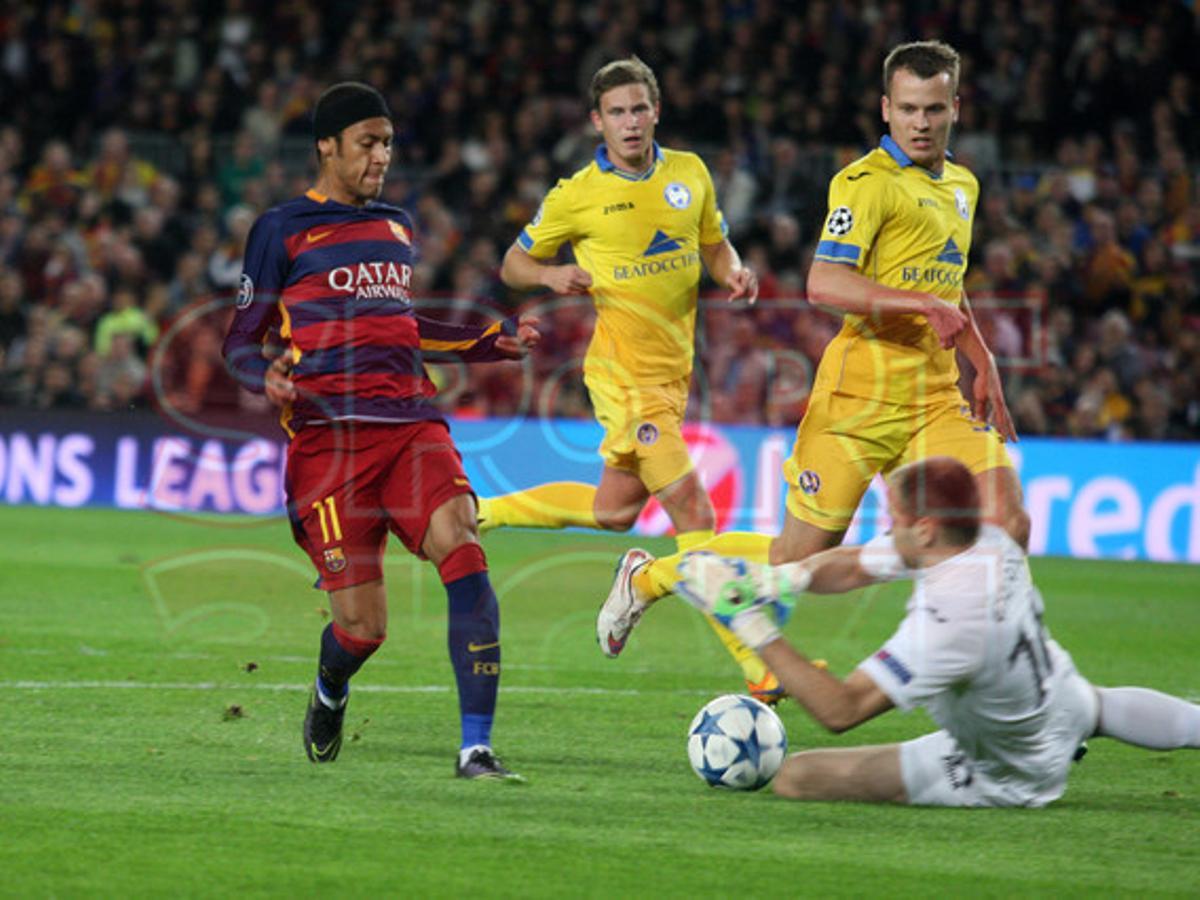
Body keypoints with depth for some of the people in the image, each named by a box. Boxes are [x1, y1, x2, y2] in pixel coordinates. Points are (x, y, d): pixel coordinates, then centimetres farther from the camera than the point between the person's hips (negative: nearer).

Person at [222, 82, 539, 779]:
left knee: (463, 549, -24)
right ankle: (330, 692, 31)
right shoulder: (284, 230, 5)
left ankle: (477, 748, -24)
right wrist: (268, 376, -18)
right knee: (364, 627, -8)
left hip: (412, 422, 4)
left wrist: (496, 343, 23)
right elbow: (241, 341, 5)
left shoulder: (397, 226, 21)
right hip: (330, 434, -4)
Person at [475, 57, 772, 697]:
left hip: (672, 371, 6)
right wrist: (552, 275, -17)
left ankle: (481, 513, 33)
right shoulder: (578, 195, -6)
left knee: (613, 512, 15)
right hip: (623, 372, -6)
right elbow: (513, 264, 5)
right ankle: (754, 666, -12)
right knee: (692, 510, -12)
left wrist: (734, 271, -4)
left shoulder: (689, 173, 6)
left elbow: (714, 244, 19)